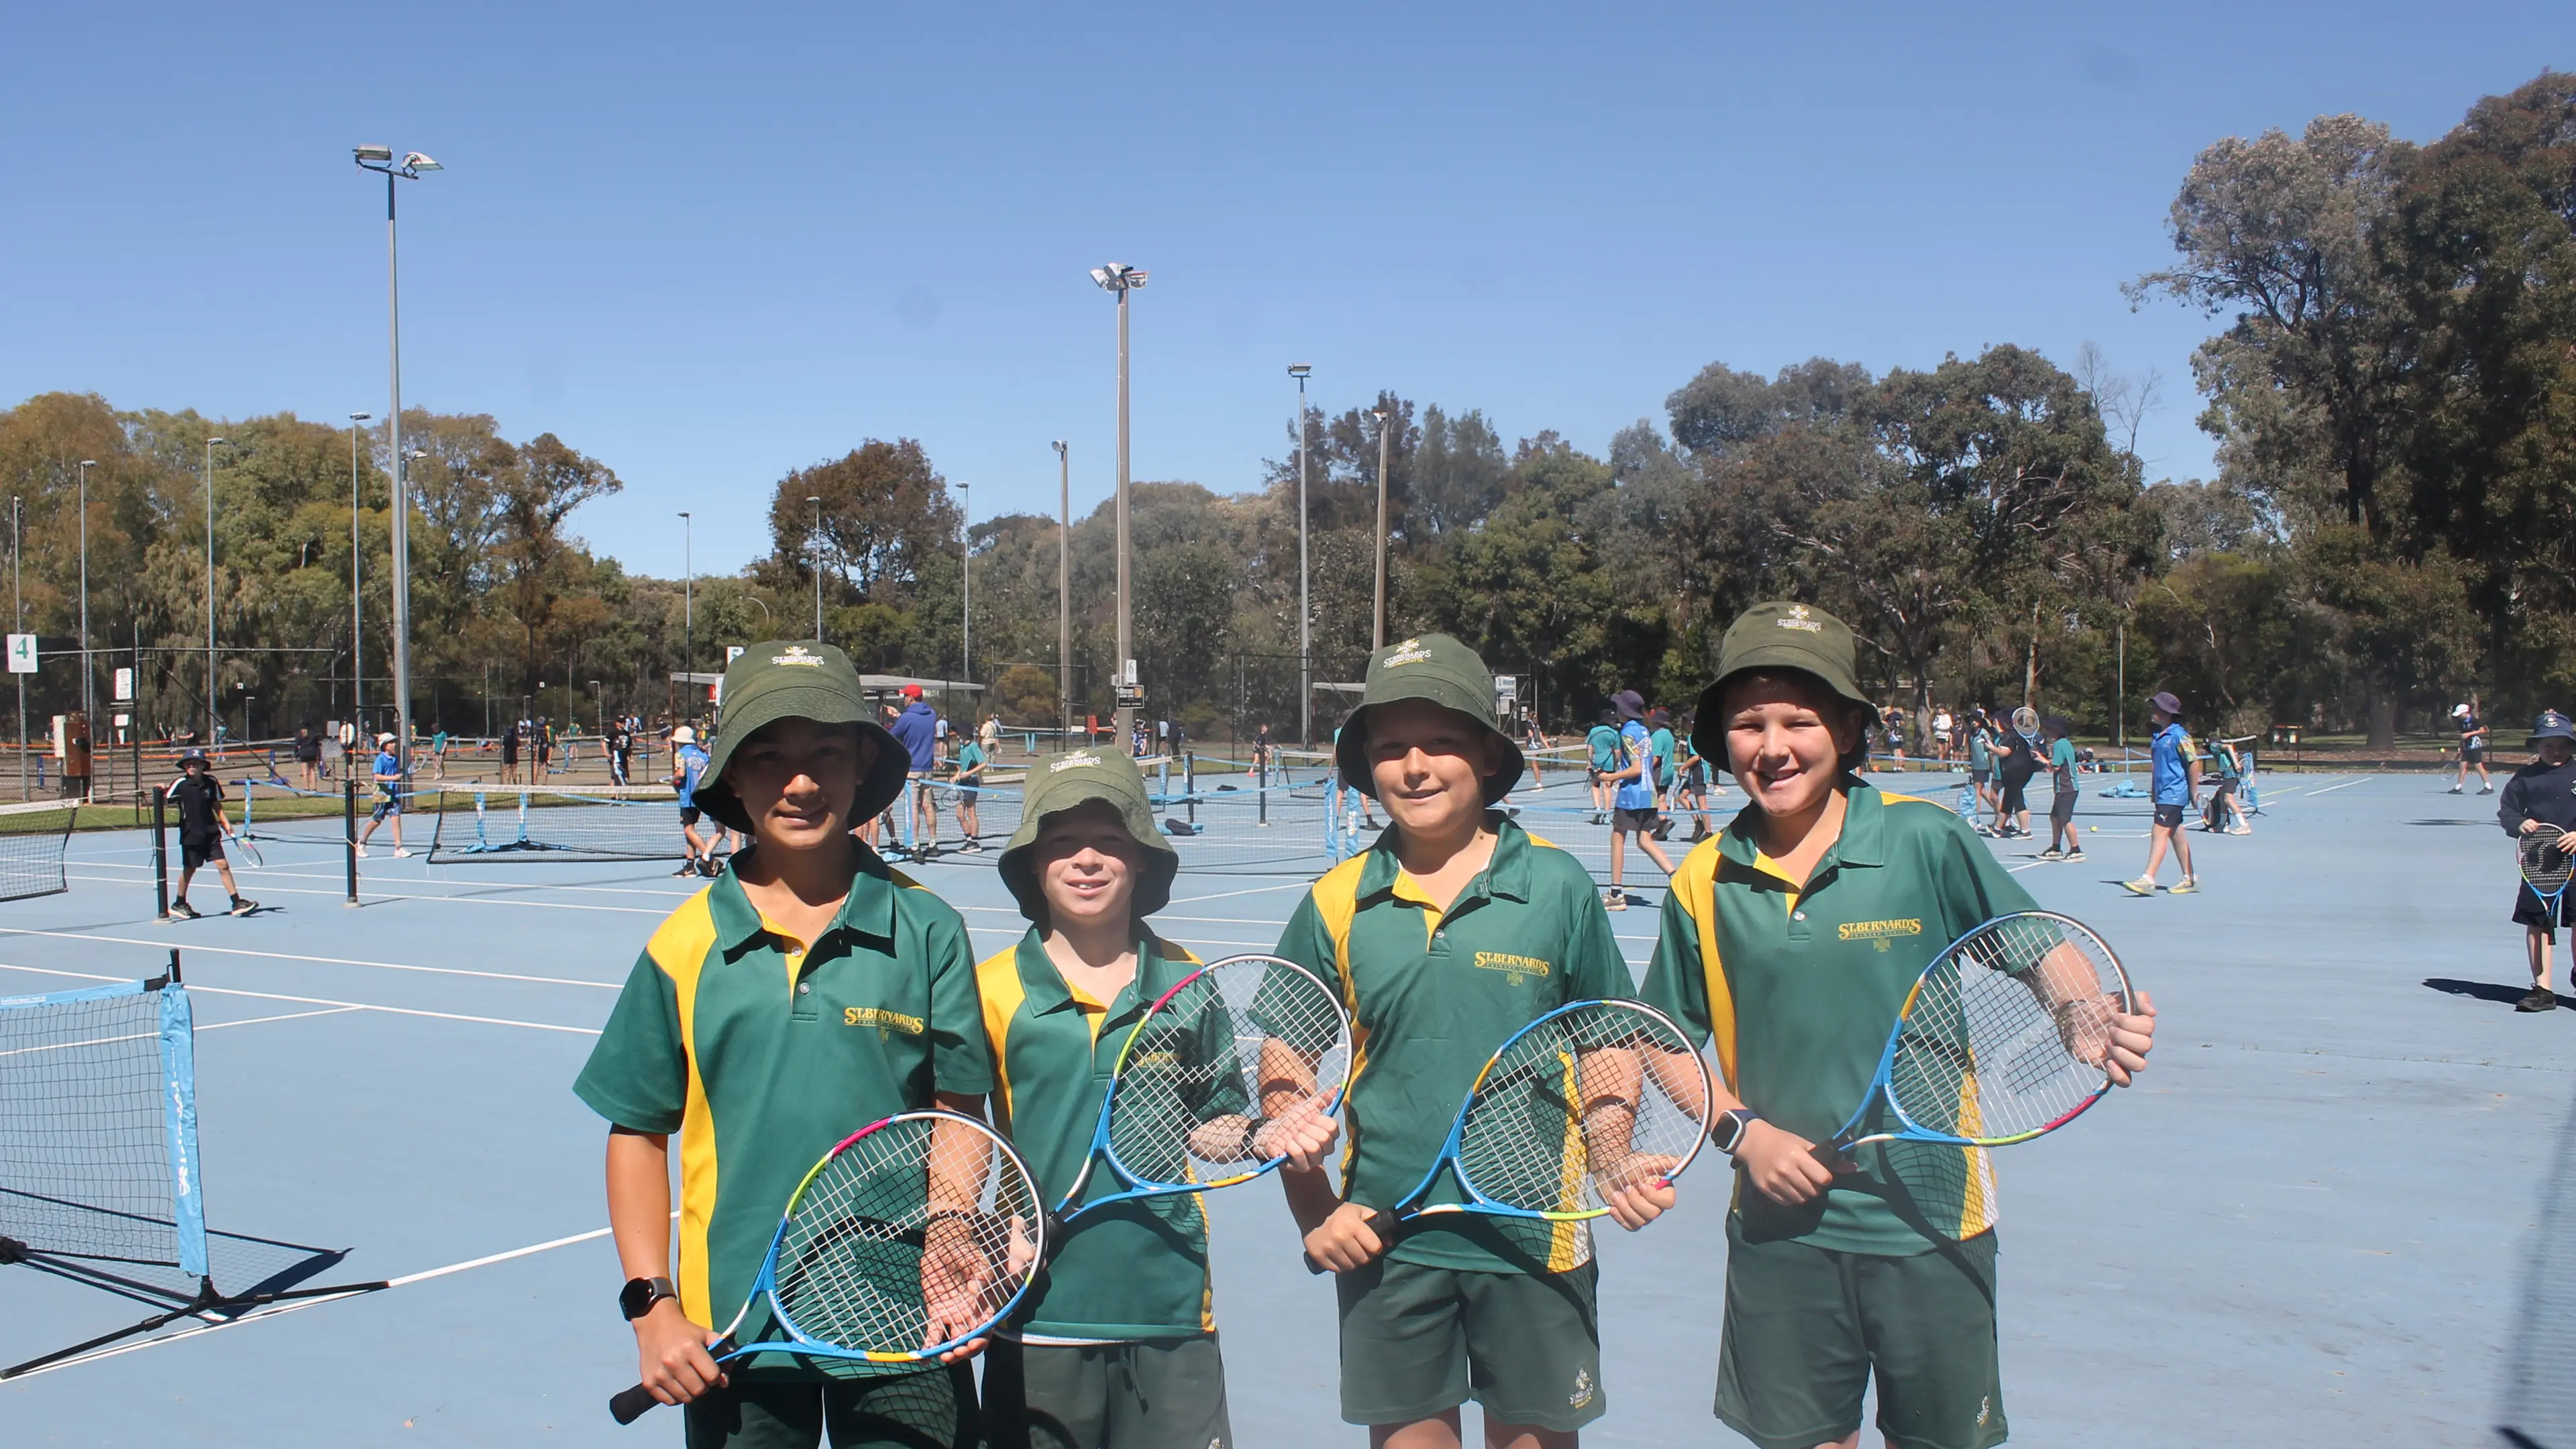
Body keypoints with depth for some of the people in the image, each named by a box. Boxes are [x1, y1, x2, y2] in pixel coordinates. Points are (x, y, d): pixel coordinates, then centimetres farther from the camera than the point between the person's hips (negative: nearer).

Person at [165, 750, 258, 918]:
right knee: (189, 869, 9)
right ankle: (179, 904, 28)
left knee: (223, 865, -3)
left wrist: (226, 822, 1)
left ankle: (237, 902, -1)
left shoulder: (211, 783, 1)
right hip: (191, 835, -3)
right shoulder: (180, 784, -8)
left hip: (211, 833, 3)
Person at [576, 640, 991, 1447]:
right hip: (733, 1335, 1)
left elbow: (959, 1117, 1)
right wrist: (652, 1307, -1)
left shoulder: (925, 930, -3)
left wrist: (957, 1268, -11)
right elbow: (638, 1134, 5)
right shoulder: (685, 945, -1)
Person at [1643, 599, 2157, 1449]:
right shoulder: (1704, 883, -2)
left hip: (1929, 1227, -2)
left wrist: (2094, 1029, -21)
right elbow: (1673, 1045, 9)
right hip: (1781, 1228, 2)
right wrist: (1741, 1130, -6)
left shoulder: (1924, 844, -10)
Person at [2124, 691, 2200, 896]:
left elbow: (2194, 763, -13)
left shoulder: (2179, 735, -13)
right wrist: (2155, 791, 21)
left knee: (2159, 833, -14)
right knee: (2175, 834, 13)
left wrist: (2193, 793, -12)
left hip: (2174, 793, -9)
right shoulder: (2159, 735, 12)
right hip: (2163, 793, 9)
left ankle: (2148, 880, -17)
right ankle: (2190, 879, 20)